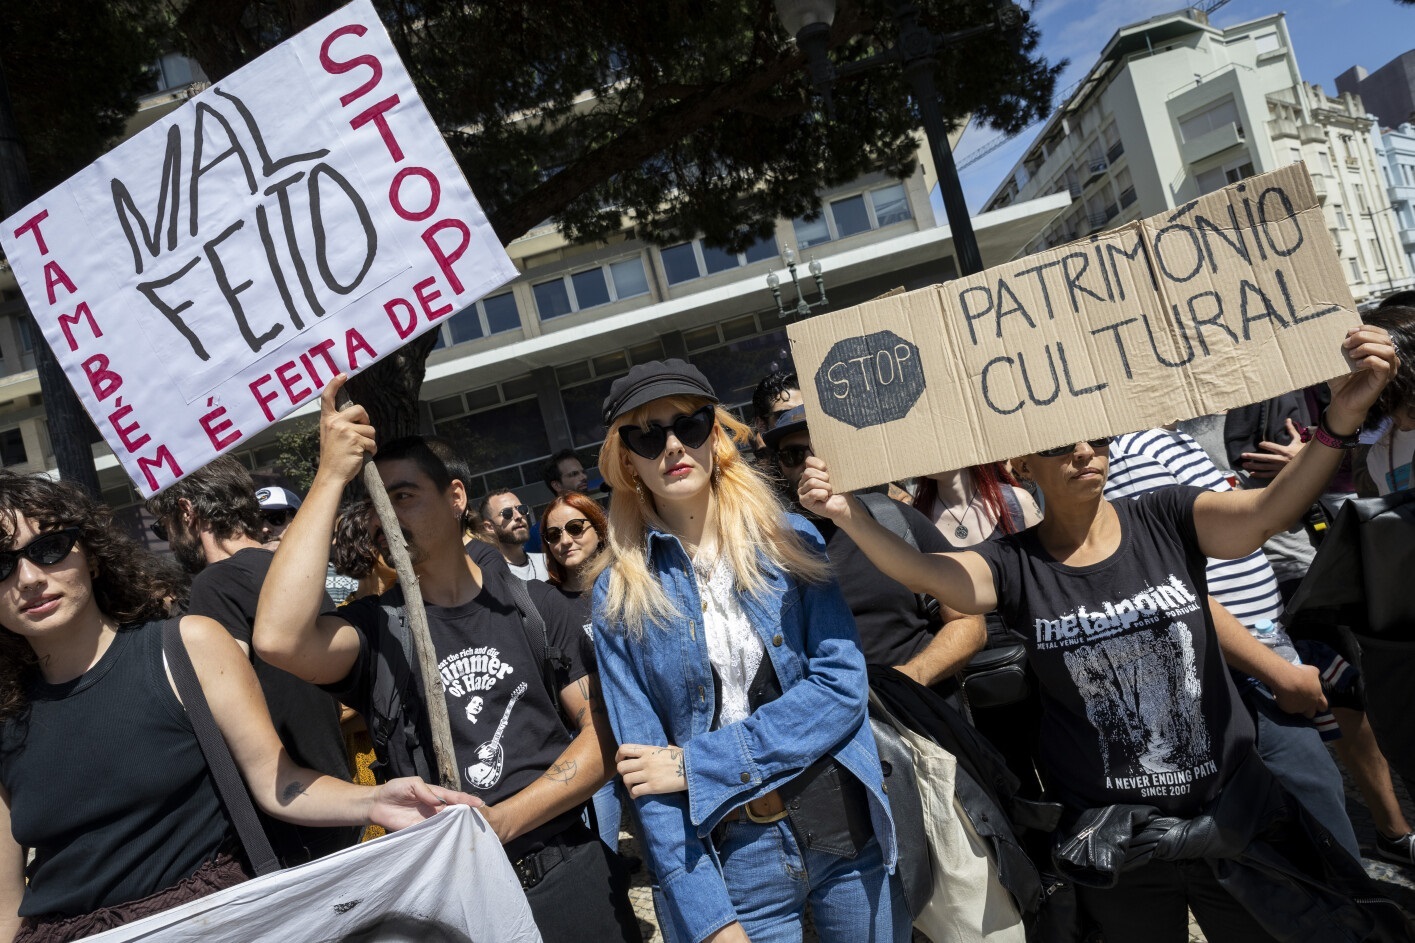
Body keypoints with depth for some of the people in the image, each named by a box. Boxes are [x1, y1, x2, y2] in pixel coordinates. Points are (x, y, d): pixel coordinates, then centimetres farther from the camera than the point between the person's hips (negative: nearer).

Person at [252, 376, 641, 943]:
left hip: (569, 878, 1)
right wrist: (331, 476, -18)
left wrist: (503, 820, -14)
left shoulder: (533, 605, 1)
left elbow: (602, 733, -1)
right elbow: (278, 639, -23)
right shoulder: (373, 629, -1)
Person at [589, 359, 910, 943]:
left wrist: (700, 764, -16)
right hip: (734, 858, -1)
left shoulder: (789, 540, -2)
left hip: (849, 828, 1)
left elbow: (843, 683, -11)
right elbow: (644, 766, -6)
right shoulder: (620, 593, -4)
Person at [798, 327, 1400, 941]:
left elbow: (1267, 511, -19)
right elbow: (920, 571, -23)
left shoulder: (1165, 520, -5)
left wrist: (1343, 417, -34)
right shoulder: (1014, 567, -9)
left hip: (1234, 810, 1)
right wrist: (846, 513, -39)